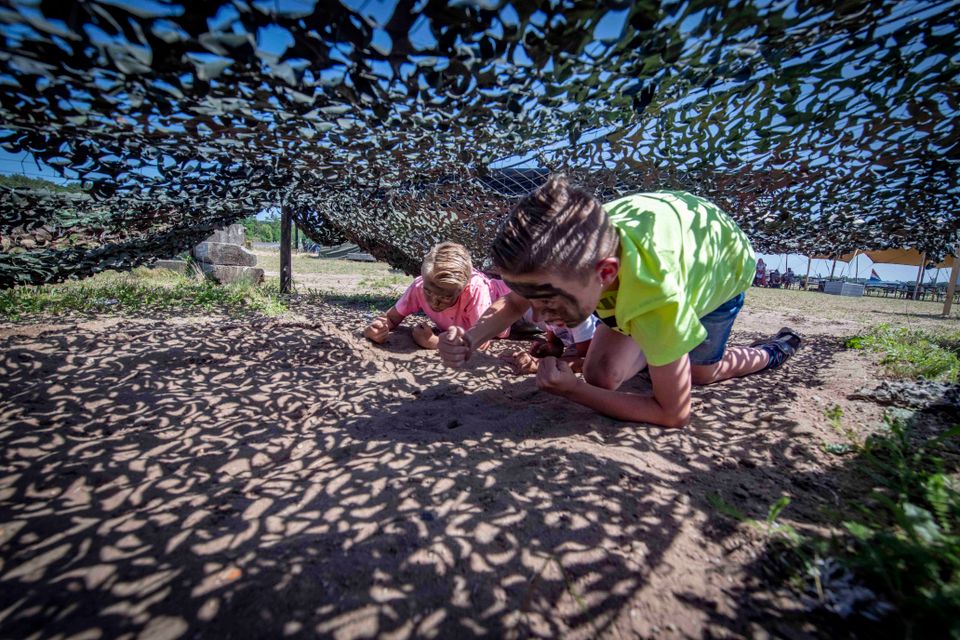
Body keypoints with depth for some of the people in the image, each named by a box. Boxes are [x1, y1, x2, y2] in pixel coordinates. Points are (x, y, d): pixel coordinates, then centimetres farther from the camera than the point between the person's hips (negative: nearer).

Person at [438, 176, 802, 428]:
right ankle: (652, 344, 24)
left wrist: (572, 390, -38)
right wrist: (471, 338, -34)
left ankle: (771, 352, 44)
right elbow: (513, 302, -15)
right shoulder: (566, 251, -35)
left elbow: (674, 414, -34)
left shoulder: (658, 296, -49)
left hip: (723, 263, -3)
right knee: (602, 374, -6)